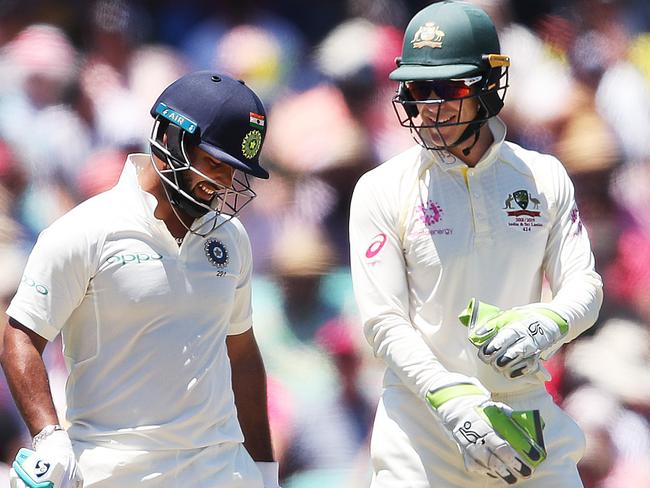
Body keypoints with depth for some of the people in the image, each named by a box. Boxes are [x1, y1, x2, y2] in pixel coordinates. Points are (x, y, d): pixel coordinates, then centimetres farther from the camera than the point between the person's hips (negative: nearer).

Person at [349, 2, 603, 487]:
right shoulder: (382, 191, -1)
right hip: (422, 419, -2)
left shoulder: (545, 178, 7)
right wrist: (454, 403, -22)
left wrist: (545, 324, -21)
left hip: (527, 408, 2)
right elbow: (385, 323, -8)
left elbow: (584, 285, 3)